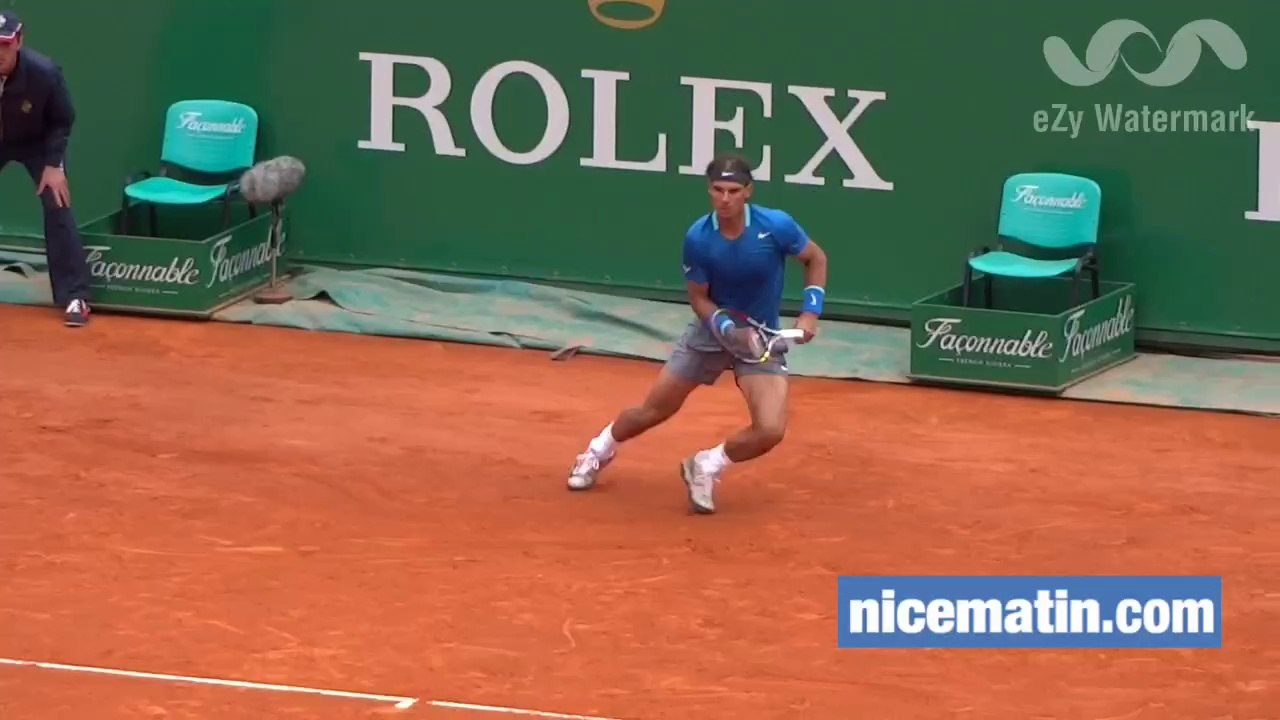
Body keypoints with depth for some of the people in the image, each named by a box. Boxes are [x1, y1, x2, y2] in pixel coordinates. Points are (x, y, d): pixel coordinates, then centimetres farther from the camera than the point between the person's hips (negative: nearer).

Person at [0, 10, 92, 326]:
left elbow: (62, 120, -14)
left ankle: (75, 297, -9)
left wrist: (54, 164, -19)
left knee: (57, 206, -14)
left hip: (36, 143, -1)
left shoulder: (44, 72, -32)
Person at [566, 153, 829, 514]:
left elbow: (816, 258, -2)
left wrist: (810, 312, -12)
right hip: (711, 331, 1)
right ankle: (600, 449, 43)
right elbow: (699, 298, -9)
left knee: (770, 431, -19)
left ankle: (706, 467, 9)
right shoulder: (698, 238, -20)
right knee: (652, 411, 11)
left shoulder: (776, 226, -22)